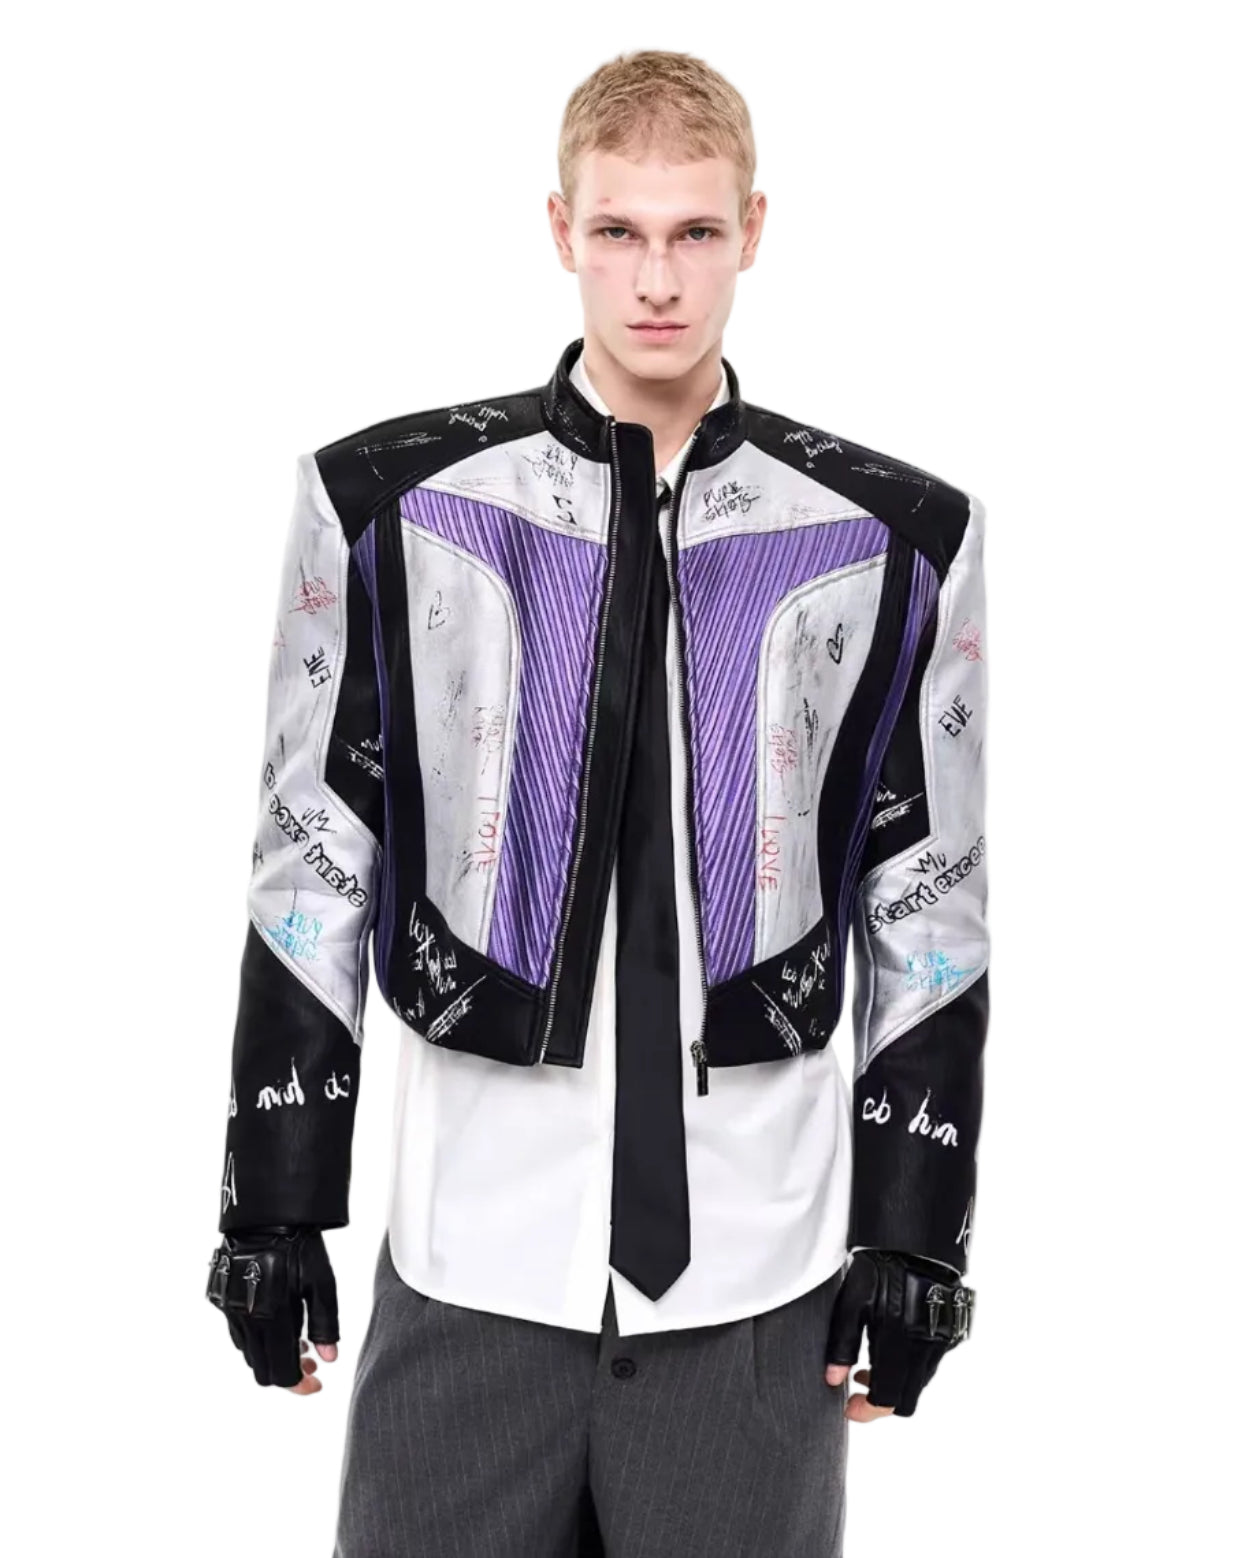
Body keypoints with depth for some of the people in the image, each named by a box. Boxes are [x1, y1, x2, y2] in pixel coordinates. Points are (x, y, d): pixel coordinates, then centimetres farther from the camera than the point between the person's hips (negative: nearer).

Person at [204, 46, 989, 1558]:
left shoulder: (894, 537, 2)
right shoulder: (391, 502, 0)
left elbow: (927, 899, 6)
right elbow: (311, 862, 4)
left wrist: (912, 1226, 3)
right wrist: (276, 1198, 3)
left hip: (758, 1263, 1)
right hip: (472, 1244, 0)